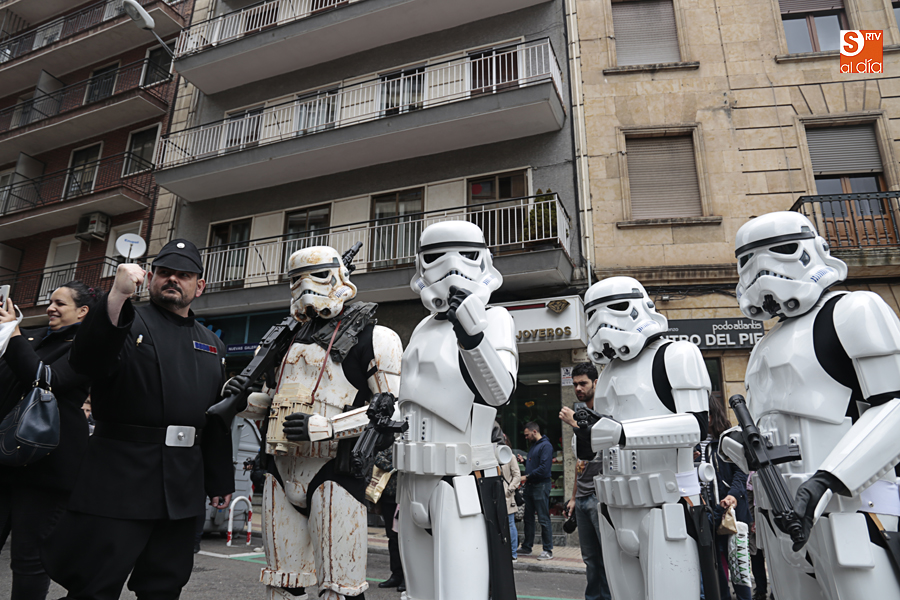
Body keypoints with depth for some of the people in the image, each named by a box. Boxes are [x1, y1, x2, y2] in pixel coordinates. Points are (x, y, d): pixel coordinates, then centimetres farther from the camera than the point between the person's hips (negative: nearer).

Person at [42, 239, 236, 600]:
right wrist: (116, 297, -28)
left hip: (184, 487, 5)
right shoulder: (128, 322, 2)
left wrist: (221, 481, 14)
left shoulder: (212, 345, 15)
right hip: (121, 475, -4)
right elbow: (86, 363, -18)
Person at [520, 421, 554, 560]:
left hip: (541, 486, -9)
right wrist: (524, 461, 5)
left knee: (544, 519, -4)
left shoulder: (546, 445, -12)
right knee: (528, 517, 14)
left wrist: (527, 477, -15)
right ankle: (527, 546, 24)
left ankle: (548, 551, 3)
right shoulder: (533, 446, 18)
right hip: (530, 486, 9)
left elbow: (544, 468, -21)